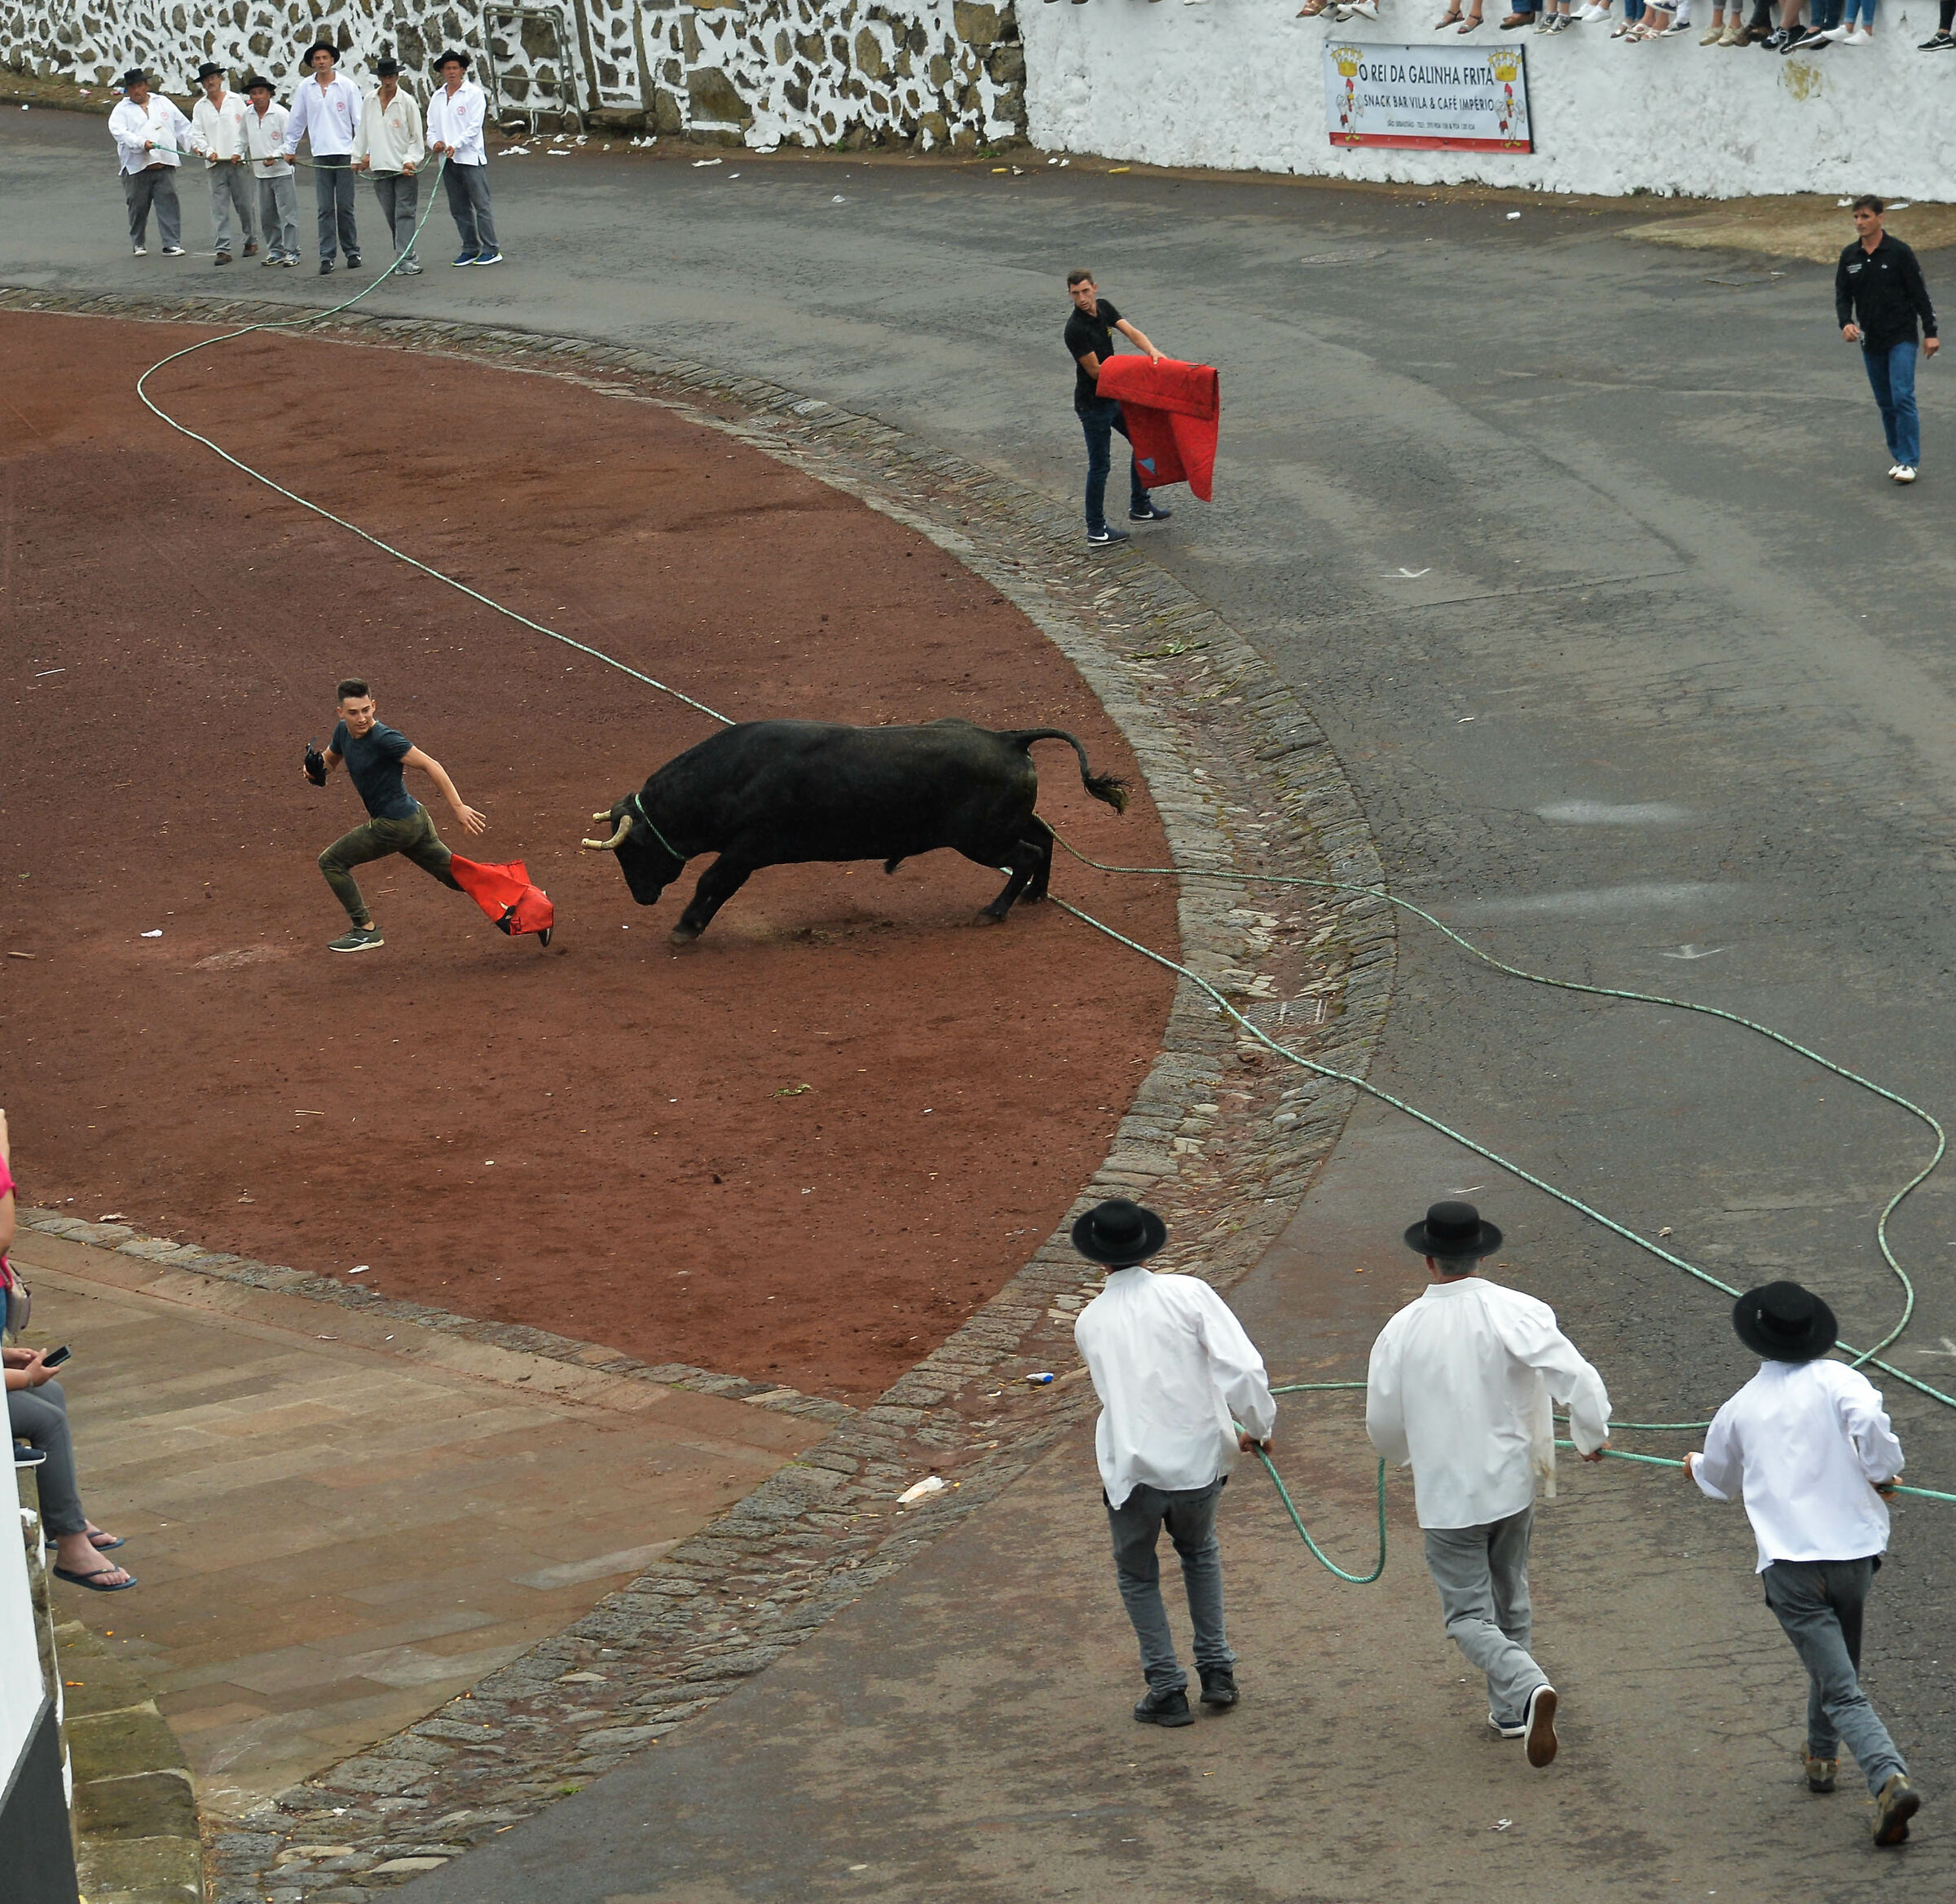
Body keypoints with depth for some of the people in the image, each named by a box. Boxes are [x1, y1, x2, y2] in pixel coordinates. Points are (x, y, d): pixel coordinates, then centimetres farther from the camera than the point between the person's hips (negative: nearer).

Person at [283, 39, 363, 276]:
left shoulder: (347, 86, 0)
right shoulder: (306, 89, 6)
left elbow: (359, 120, 1)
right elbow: (296, 120, 15)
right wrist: (289, 148, 15)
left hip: (344, 152, -2)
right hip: (320, 156, 2)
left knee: (345, 207, 2)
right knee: (325, 209, 0)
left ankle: (352, 252, 14)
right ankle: (326, 257, 1)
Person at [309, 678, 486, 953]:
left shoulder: (384, 739, -22)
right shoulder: (344, 731, 4)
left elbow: (430, 766, -23)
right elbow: (330, 759, 24)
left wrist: (458, 808, -26)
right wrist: (316, 769, -1)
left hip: (395, 825, -9)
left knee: (331, 862, -1)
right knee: (456, 876, 14)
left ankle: (366, 930, 5)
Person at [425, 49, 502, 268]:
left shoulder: (473, 93, -3)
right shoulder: (437, 98, 14)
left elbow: (474, 127, -9)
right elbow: (432, 127, 13)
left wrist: (455, 145, -20)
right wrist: (434, 142, -9)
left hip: (471, 157, -6)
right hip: (448, 160, 6)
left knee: (481, 204, -7)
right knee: (459, 208, 9)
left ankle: (491, 250, -6)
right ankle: (470, 249, 17)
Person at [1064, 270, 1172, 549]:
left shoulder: (1103, 308, 0)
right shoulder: (1075, 329, -23)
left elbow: (1130, 332, -10)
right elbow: (1095, 371, -21)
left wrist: (1152, 350, -29)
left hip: (1114, 397, 9)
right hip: (1093, 403, -9)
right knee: (1100, 465, -1)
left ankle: (1140, 507, 33)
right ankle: (1096, 531, 8)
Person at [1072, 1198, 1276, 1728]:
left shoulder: (1089, 1322, 3)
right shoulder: (1188, 1294, -6)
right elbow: (1243, 1368, -15)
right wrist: (1259, 1427, 2)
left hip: (1133, 1470, -1)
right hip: (1199, 1459, 1)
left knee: (1137, 1574, 21)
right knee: (1200, 1553, 29)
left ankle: (1167, 1689, 16)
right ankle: (1217, 1673, 24)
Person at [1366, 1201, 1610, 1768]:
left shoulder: (1401, 1330, -9)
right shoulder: (1516, 1313, -13)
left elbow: (1382, 1426, 2)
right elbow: (1577, 1379, -20)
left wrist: (1410, 1456, 26)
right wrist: (1592, 1437, 0)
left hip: (1446, 1496, -2)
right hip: (1512, 1482, 2)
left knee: (1470, 1615, 2)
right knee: (1509, 1599, 22)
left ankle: (1528, 1686, -23)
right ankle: (1509, 1710, 29)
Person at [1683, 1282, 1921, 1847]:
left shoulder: (1740, 1408, 10)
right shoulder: (1835, 1379, 1)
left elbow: (1719, 1481, 29)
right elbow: (1868, 1421, -22)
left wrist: (1696, 1468, 53)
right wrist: (1881, 1472, -3)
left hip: (1789, 1563, -1)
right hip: (1853, 1552, 1)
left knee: (1842, 1690, -7)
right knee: (1838, 1660, 28)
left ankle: (1890, 1778, -27)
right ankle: (1821, 1757, 45)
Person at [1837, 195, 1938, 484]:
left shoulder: (1898, 252, -9)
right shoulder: (1850, 256, 5)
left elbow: (1919, 293, -6)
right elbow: (1843, 295, 8)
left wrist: (1930, 332, -8)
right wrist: (1845, 323, -12)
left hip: (1901, 338, -5)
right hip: (1870, 342, 5)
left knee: (1903, 397, -13)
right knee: (1885, 403, 9)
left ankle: (1910, 461, -10)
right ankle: (1899, 456, 19)